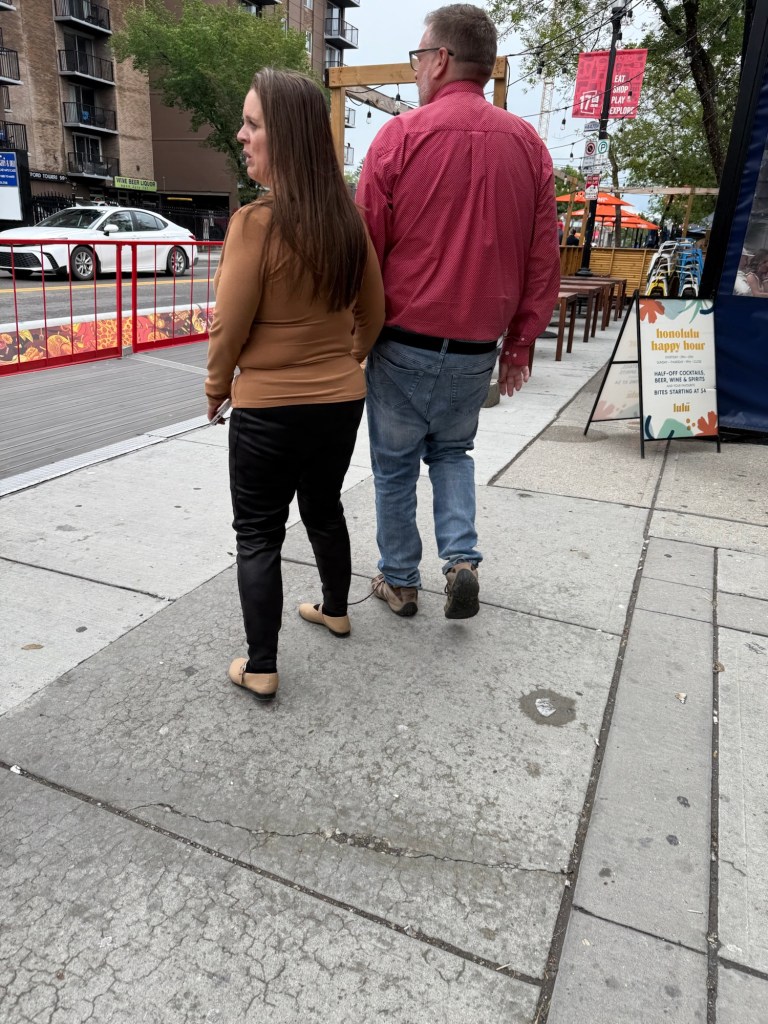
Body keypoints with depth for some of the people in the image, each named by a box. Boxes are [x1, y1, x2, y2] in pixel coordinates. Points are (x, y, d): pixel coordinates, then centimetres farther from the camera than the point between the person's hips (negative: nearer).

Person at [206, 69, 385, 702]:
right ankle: (335, 610, 43)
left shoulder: (256, 223, -18)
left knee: (258, 534, 8)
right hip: (342, 400, 6)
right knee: (325, 509, 24)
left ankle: (260, 668, 17)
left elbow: (230, 329, -13)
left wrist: (217, 390, 4)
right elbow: (373, 314, 8)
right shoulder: (349, 218, 0)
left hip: (269, 409, -5)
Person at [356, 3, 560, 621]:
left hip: (403, 341, -3)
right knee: (452, 451, 25)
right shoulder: (529, 145, 4)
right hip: (477, 348, 4)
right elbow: (544, 260, 5)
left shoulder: (401, 136, -8)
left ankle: (400, 581, 25)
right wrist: (520, 345, 12)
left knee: (395, 465, 13)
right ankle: (462, 558, 8)